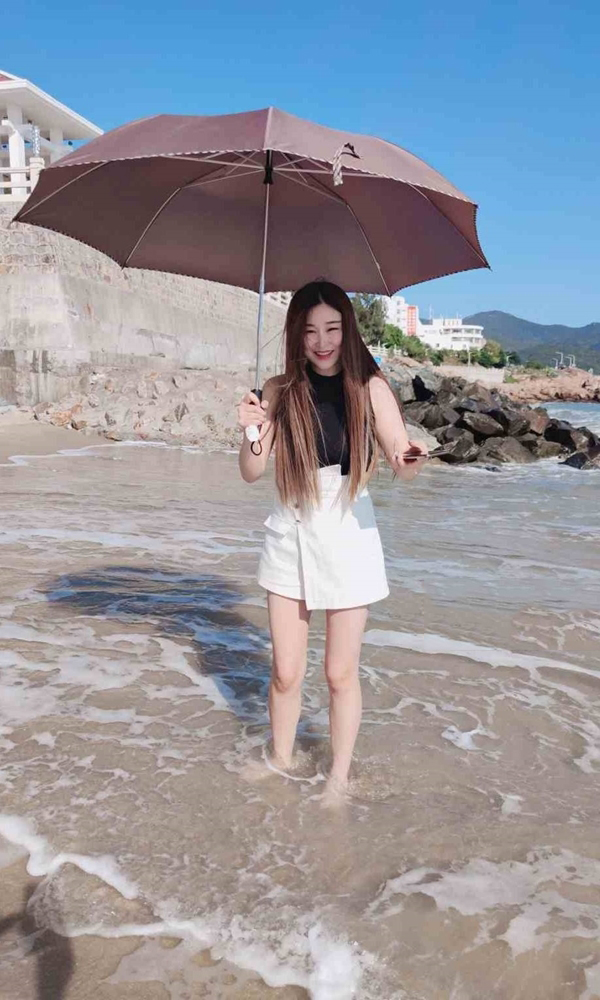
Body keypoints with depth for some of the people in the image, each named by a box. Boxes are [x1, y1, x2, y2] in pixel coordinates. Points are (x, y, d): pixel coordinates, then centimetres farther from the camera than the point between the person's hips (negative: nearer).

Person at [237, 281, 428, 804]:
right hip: (290, 533, 2)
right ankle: (281, 764, 32)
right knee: (286, 672, 9)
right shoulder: (281, 391, -1)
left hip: (349, 533, -2)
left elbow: (401, 463, -13)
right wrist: (251, 433, -22)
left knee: (341, 673, 7)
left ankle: (339, 780, 27)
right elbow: (252, 472, -3)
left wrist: (410, 459, -36)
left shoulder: (369, 387, -6)